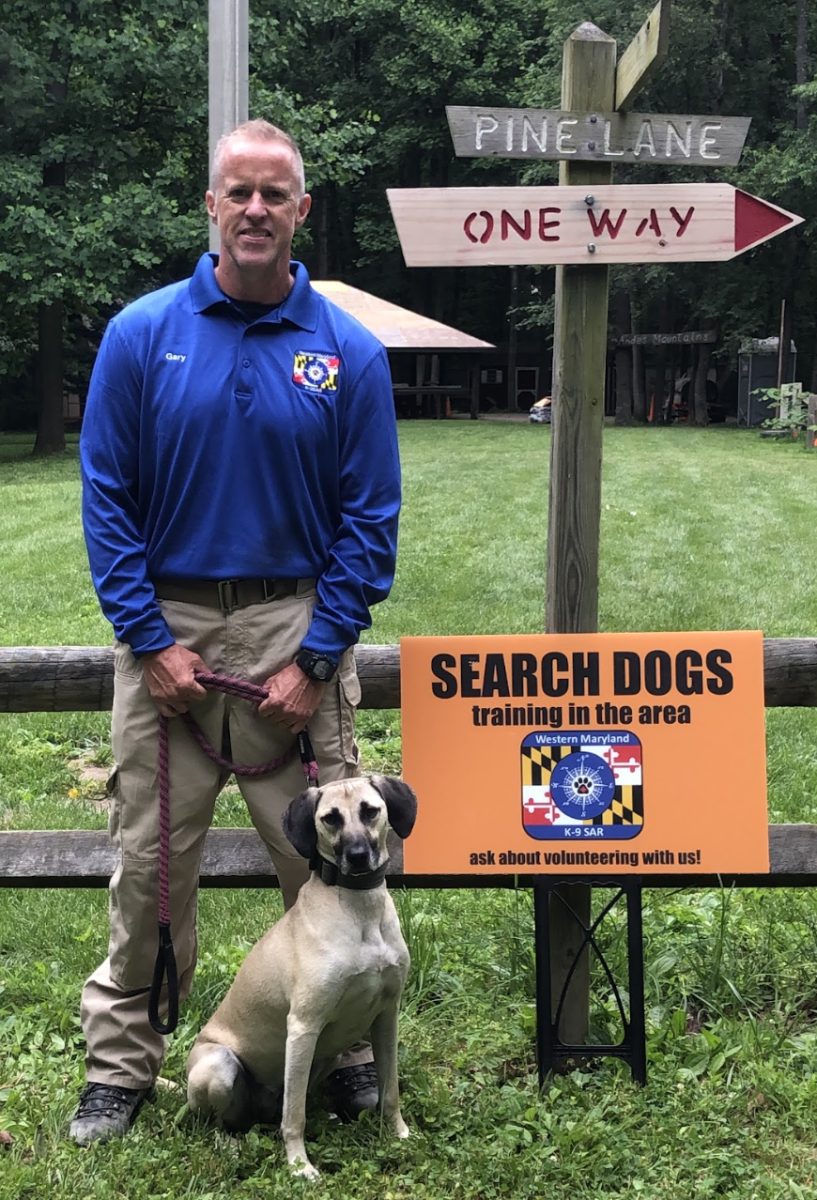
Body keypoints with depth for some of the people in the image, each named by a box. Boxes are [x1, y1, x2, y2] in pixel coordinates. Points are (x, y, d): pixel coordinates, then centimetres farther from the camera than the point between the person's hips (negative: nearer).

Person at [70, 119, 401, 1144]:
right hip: (167, 627, 0)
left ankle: (345, 1045, 24)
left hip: (296, 628, 0)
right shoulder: (142, 335, -1)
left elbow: (369, 516, 0)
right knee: (150, 858, 7)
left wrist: (318, 655, -7)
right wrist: (148, 638, -7)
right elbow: (107, 496, 0)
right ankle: (119, 1062, 22)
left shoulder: (348, 351, 0)